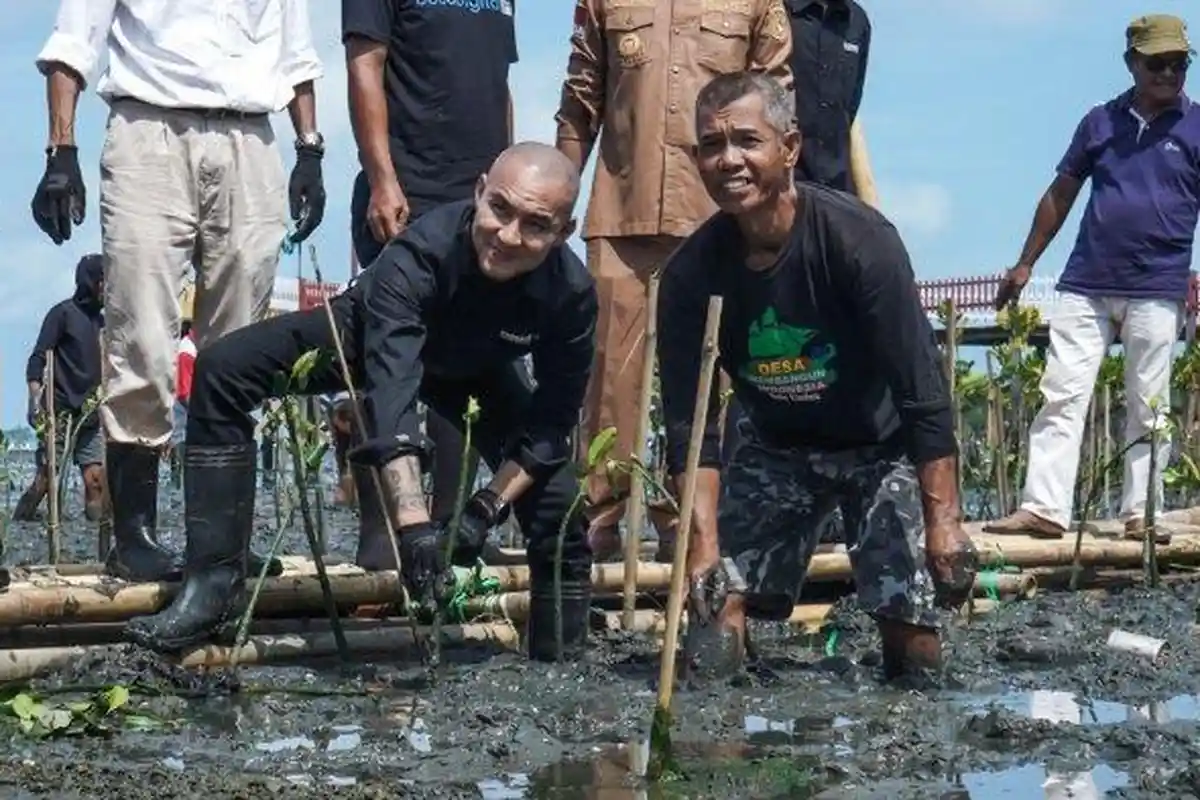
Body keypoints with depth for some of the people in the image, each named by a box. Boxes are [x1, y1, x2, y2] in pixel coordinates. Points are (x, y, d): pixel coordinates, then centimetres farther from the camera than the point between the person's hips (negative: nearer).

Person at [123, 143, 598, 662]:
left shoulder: (572, 294, -31)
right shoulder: (418, 254, -42)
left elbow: (552, 422, -19)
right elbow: (391, 390, -51)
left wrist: (489, 507, -31)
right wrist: (413, 522, -62)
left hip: (476, 375, 2)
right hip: (370, 340, -2)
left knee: (558, 496, -17)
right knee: (222, 370, -23)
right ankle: (212, 583, -22)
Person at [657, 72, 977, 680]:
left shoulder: (859, 238, -27)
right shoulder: (690, 273, -17)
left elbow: (923, 395, -26)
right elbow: (689, 424, -16)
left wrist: (943, 519, -30)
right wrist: (704, 547, -26)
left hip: (883, 444, -3)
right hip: (776, 449, 3)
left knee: (908, 622, -15)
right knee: (716, 603, -13)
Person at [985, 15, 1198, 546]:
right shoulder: (1101, 122, 10)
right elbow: (1060, 195, 16)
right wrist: (1025, 264, 15)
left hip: (1157, 291, -2)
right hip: (1085, 287, 2)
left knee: (1147, 407, 2)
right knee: (1061, 396, -4)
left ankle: (1140, 514, 8)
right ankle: (1044, 508, -5)